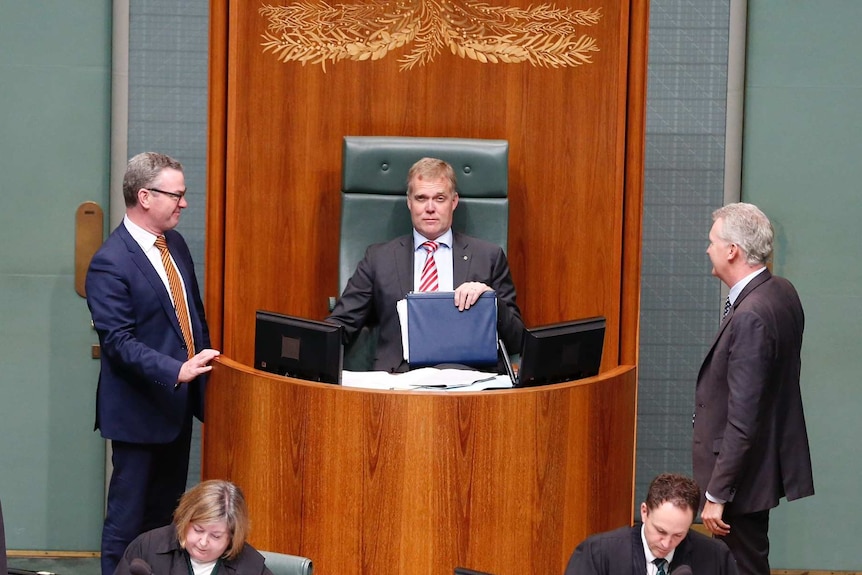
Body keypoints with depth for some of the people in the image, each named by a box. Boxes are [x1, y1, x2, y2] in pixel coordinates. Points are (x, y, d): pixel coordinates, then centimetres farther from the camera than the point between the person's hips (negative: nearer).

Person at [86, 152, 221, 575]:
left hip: (179, 401, 8)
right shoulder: (110, 263, -17)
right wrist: (176, 371, -31)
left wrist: (202, 369, 13)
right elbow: (118, 341, -22)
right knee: (129, 514, 0)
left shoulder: (175, 244, 8)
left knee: (167, 513, 15)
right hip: (139, 409, -8)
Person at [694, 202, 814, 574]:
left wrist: (716, 494, -21)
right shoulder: (783, 293, 4)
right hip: (769, 458, 10)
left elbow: (743, 421, -26)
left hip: (743, 474, -10)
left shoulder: (750, 317, -25)